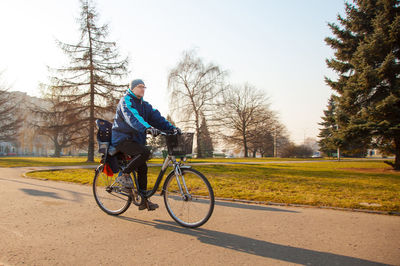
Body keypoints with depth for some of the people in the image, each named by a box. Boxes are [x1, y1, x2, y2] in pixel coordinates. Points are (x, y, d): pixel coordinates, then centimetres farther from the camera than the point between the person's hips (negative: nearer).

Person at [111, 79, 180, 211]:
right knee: (145, 152, -29)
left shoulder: (144, 105, 14)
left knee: (142, 168, 3)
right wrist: (147, 128, -47)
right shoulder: (126, 101, -10)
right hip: (121, 139, -8)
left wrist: (171, 128, -14)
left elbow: (157, 117, 2)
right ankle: (124, 175, -11)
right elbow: (132, 117, -30)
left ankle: (143, 201, 11)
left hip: (135, 140, 8)